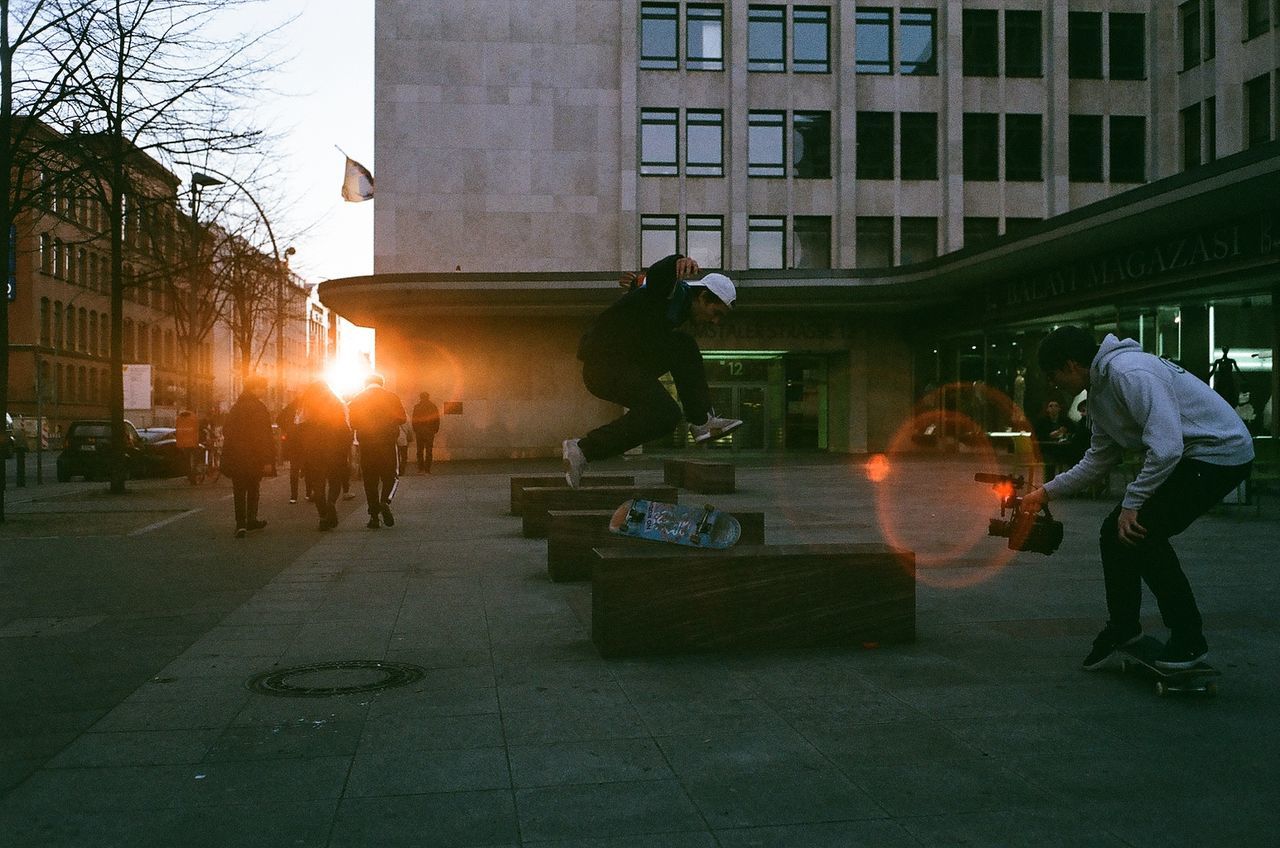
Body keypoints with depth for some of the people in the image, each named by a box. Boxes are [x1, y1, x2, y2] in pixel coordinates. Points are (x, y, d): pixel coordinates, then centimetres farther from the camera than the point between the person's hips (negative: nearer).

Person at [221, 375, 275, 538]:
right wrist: (267, 458, -13)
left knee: (239, 491, 5)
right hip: (253, 458, -5)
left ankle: (241, 524, -3)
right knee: (253, 488, 12)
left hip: (235, 458, 5)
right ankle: (251, 520, 18)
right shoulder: (259, 409, -12)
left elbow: (226, 432, 15)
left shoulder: (235, 408, 11)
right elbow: (264, 436, -17)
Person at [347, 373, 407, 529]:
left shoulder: (357, 400, 2)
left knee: (370, 480, 7)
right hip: (387, 442, -1)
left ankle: (374, 517, 5)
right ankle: (385, 501, -17)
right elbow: (402, 418, 1)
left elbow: (353, 422, 1)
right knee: (390, 476, 10)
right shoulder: (392, 398, 0)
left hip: (366, 444, 1)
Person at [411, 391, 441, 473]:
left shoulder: (417, 407, -1)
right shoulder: (433, 406, 1)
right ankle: (427, 469, -3)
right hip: (430, 431, 0)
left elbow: (414, 420, -1)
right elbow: (437, 420, 2)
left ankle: (420, 469, 4)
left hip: (419, 431, 0)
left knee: (420, 450, 8)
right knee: (428, 450, 2)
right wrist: (436, 430, 8)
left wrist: (415, 431, 6)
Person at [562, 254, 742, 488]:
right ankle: (584, 449, -19)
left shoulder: (680, 307, 19)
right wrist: (679, 262, -54)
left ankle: (702, 421, 6)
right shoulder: (675, 291, -12)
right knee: (665, 413, -20)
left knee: (684, 346, 11)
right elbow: (657, 273, -38)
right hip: (604, 362, -10)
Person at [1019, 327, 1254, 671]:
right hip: (1184, 456, 10)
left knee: (1141, 532, -17)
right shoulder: (1101, 389, 8)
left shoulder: (1129, 374, -24)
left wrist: (1132, 504, -20)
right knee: (1115, 533, 7)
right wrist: (1047, 492, 14)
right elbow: (1099, 459, 18)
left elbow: (1166, 448, -30)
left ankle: (1189, 639, -4)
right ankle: (1122, 628, 23)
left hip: (1222, 451, -10)